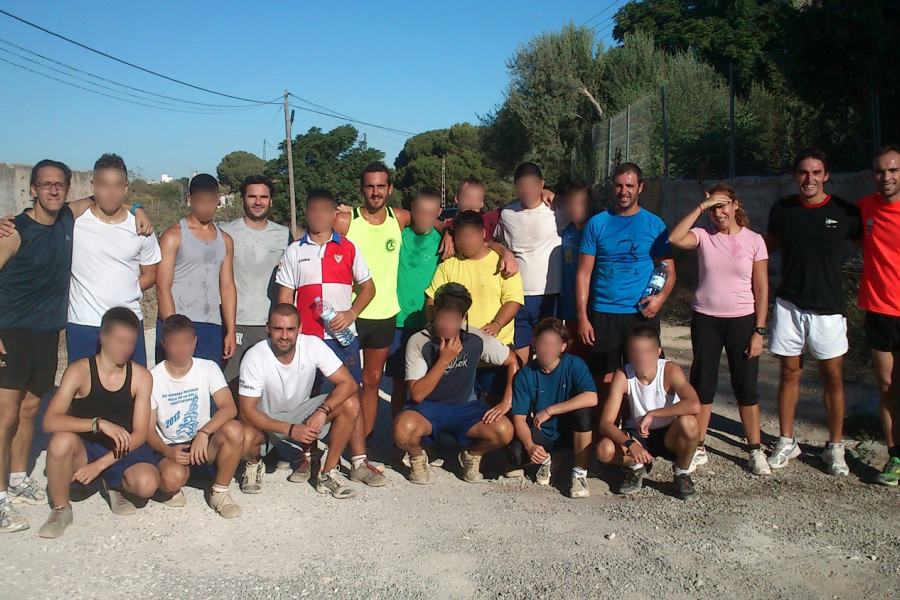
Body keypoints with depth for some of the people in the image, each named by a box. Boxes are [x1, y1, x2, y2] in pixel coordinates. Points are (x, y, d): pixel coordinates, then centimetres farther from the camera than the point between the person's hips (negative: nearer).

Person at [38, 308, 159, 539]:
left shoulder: (141, 377, -7)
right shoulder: (80, 371, -11)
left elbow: (139, 434, -9)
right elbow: (50, 422, -24)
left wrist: (100, 464, -20)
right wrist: (99, 424, -36)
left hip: (123, 450, 1)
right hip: (84, 448, -1)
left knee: (147, 483, -30)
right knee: (61, 440, -35)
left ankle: (114, 485, 10)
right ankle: (61, 509, -8)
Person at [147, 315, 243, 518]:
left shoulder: (208, 368, -4)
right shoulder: (153, 378, -6)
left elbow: (229, 408, -17)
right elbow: (148, 429, -5)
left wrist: (204, 433, -34)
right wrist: (167, 451, -25)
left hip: (205, 444, 2)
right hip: (170, 448, -2)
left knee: (234, 430, -30)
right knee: (173, 477, -35)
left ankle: (219, 492, -9)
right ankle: (172, 489, 6)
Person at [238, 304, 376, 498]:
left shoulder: (313, 345, -19)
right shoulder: (255, 357, -24)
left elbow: (349, 383, -20)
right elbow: (247, 411, -24)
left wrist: (323, 411, -36)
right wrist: (290, 430, -33)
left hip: (301, 413, 3)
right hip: (266, 421, -2)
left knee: (350, 404, -23)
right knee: (244, 438, -37)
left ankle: (328, 474, -9)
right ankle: (253, 464, 3)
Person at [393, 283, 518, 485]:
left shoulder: (477, 340, -11)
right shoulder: (419, 343, -17)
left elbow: (513, 361, 1)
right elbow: (417, 394, -20)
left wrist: (507, 402, -9)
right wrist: (444, 360, -29)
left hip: (465, 407, 2)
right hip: (427, 407, -2)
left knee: (504, 431, -26)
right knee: (403, 429, -36)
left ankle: (471, 455, 9)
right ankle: (417, 457, 2)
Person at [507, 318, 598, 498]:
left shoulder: (574, 365, -16)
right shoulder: (525, 374, -12)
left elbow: (591, 398, -33)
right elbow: (519, 417, -14)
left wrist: (549, 411, -28)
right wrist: (530, 445, -34)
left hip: (570, 431, -1)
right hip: (541, 434, 1)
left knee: (584, 412, -33)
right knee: (516, 455, -28)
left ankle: (580, 472, -14)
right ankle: (544, 460, 11)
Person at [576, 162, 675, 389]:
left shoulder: (655, 224, 6)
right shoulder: (597, 223, 4)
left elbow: (669, 271, 7)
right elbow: (584, 273, 3)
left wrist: (661, 297, -14)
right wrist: (582, 317, -5)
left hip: (642, 315, 0)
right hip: (603, 314, 0)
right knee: (605, 382, 5)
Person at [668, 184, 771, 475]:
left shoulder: (754, 240, -2)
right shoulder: (704, 235, -1)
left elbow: (762, 290, -1)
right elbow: (674, 239, -23)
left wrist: (759, 331, -6)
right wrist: (700, 207, -18)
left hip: (742, 320, -1)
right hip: (705, 319, 1)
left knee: (746, 386, 5)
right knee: (702, 384, 7)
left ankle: (755, 450, 18)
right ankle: (699, 448, 18)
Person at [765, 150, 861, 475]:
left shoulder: (845, 212, -2)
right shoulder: (782, 210, 3)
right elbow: (768, 246, 18)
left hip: (828, 307, -1)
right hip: (789, 305, 1)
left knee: (832, 376, 4)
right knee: (789, 373, 8)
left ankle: (835, 447, 18)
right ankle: (786, 442, 19)